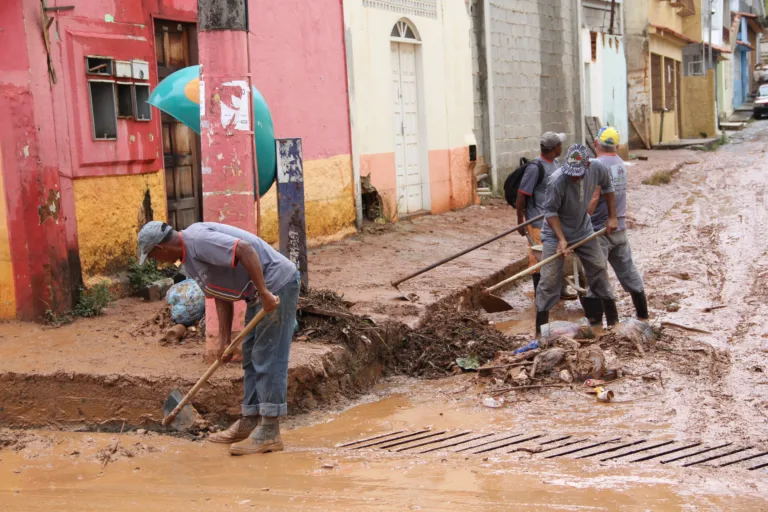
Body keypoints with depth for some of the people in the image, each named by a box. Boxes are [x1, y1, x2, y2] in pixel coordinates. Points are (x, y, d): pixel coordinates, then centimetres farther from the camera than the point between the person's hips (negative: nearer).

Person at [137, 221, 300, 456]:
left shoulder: (198, 240, -20)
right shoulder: (189, 259, 12)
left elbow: (245, 250, -30)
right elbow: (221, 295, 14)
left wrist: (264, 293, -31)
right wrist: (224, 340, 10)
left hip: (276, 284, -10)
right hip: (258, 293, 10)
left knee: (268, 360, -8)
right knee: (252, 359, 14)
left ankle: (269, 433, -5)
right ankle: (250, 422, 22)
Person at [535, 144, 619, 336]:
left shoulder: (597, 169, -18)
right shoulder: (557, 180, -33)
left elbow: (606, 187, 4)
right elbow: (550, 211, -22)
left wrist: (612, 217, 2)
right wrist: (562, 239, -30)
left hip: (583, 230, 5)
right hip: (556, 233, -5)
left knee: (599, 269, 13)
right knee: (549, 278, -9)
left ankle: (613, 319, 30)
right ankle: (541, 330, -2)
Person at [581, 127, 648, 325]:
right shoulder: (620, 163, 8)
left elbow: (593, 198, -23)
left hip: (600, 229, -8)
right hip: (620, 228, 8)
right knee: (627, 269, 18)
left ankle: (595, 321, 0)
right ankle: (642, 314, 28)